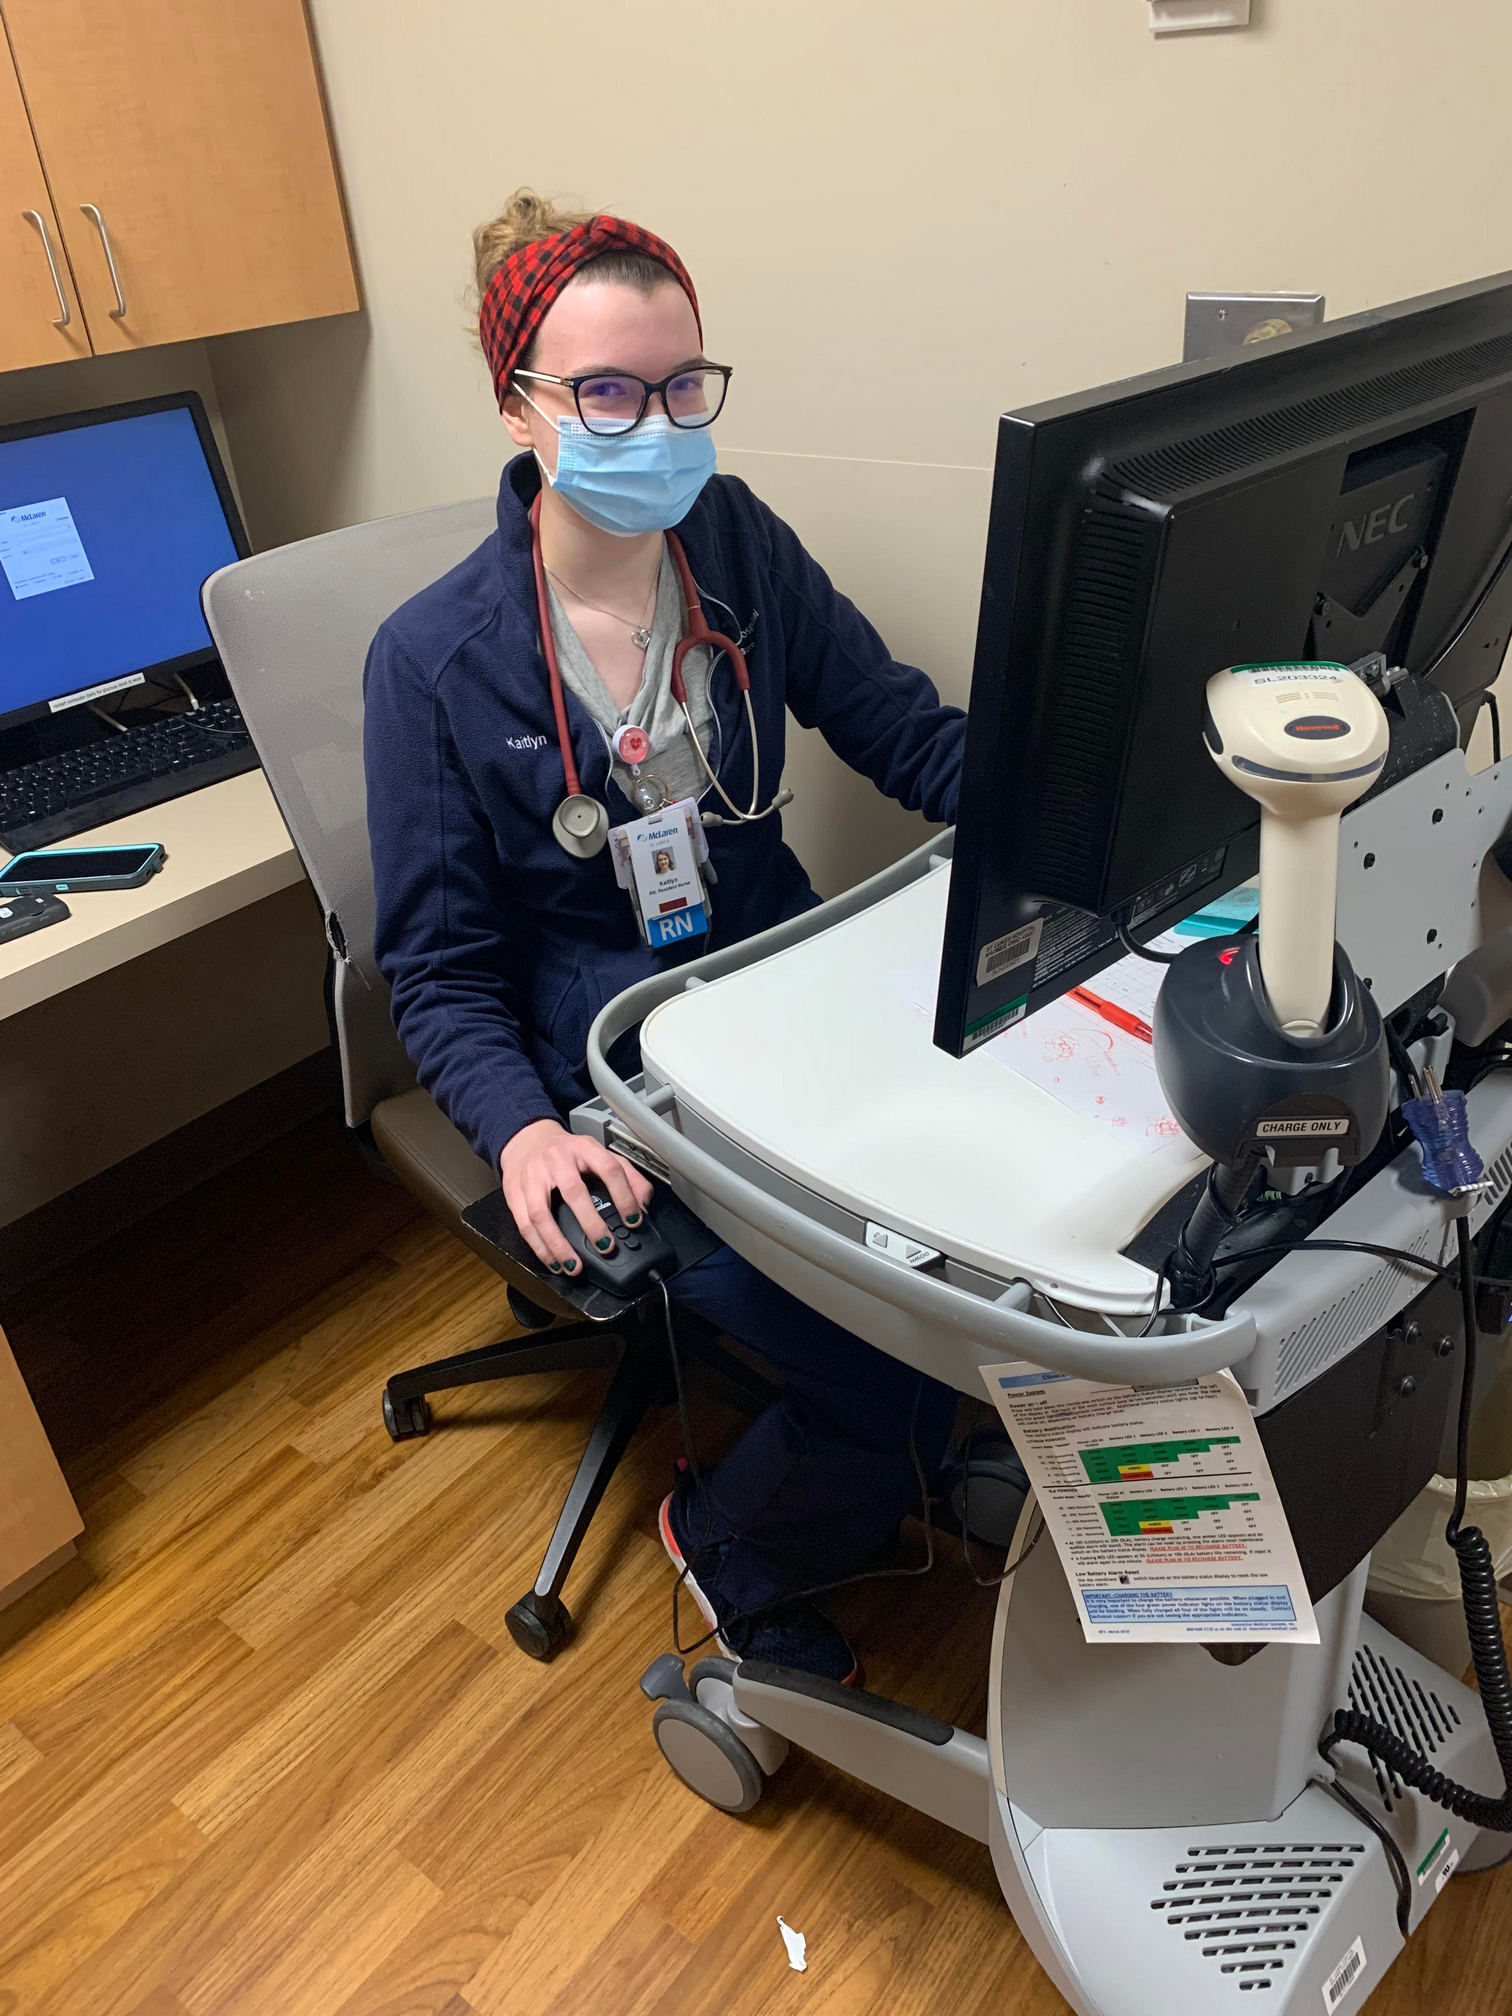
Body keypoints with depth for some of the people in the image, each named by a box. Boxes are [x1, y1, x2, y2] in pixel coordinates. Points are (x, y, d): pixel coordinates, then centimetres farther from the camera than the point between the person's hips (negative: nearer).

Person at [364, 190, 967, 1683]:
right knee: (897, 1380, -18)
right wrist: (522, 1133, -27)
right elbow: (439, 970, -8)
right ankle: (728, 1548, 18)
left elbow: (914, 737, 3)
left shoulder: (739, 542, 1)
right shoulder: (436, 659, -10)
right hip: (607, 1078, -5)